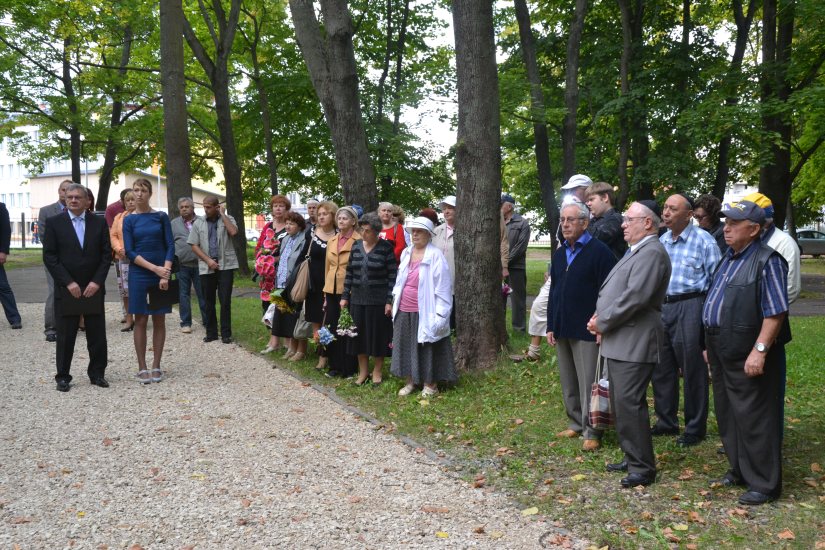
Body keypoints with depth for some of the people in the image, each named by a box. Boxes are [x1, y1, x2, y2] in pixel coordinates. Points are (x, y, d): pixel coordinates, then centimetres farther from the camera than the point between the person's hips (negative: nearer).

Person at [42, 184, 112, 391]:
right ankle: (63, 376, 15)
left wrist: (96, 282, -8)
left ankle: (97, 373, 17)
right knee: (65, 336, 3)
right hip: (66, 289, -1)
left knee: (97, 335, 5)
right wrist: (68, 282, -12)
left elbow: (106, 254, 3)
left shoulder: (99, 223, 5)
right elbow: (49, 256, -4)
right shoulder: (54, 222, 1)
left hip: (93, 288, 2)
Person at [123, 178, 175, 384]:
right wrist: (154, 268, -14)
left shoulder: (161, 217, 4)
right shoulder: (129, 220, 2)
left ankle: (156, 366, 12)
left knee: (159, 321, 4)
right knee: (140, 321, 2)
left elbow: (170, 246, -1)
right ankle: (142, 368, 8)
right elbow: (129, 251, -4)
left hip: (162, 274, 1)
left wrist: (165, 274, -13)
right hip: (139, 274, -1)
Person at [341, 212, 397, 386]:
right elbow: (349, 272, 11)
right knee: (359, 335, 9)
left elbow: (392, 276, -7)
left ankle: (377, 371, 21)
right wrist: (344, 296, 7)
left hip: (378, 300, -4)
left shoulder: (386, 248, -8)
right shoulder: (356, 246, 6)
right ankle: (363, 371, 22)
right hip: (357, 298, 4)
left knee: (377, 335, 4)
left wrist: (389, 301, -11)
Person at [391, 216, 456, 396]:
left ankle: (430, 384, 17)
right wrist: (396, 300, 14)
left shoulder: (435, 256, -12)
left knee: (427, 348, 3)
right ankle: (410, 381, 25)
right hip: (404, 311, 6)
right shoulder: (406, 253, 8)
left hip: (424, 312, -6)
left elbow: (442, 287, -13)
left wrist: (440, 314, -17)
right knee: (406, 346, 12)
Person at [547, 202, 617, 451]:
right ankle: (576, 423, 25)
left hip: (587, 330, -7)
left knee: (588, 383, -2)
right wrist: (551, 326, 13)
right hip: (562, 329, 7)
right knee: (568, 383, 13)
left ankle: (592, 431, 6)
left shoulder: (599, 251, -9)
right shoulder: (559, 254, 14)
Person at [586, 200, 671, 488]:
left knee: (629, 403, -9)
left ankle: (642, 468, 1)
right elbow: (611, 291, 20)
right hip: (618, 342, 10)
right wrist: (600, 319, 4)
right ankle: (632, 457, 27)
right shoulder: (635, 252, 20)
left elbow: (635, 297, -23)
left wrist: (602, 322, -13)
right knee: (620, 403, 15)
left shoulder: (652, 252, -14)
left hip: (634, 343, -10)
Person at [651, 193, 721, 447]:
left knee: (692, 370, 2)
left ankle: (695, 428, 15)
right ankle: (666, 421, 26)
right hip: (662, 306, 6)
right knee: (661, 368, 12)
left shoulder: (703, 240, -8)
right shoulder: (661, 241, 11)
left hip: (690, 307, -6)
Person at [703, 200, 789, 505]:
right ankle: (739, 470, 32)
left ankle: (764, 484, 12)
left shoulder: (767, 261, -14)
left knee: (754, 419, -1)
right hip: (722, 352, 9)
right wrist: (712, 345, 19)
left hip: (747, 355, -9)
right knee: (727, 414, 17)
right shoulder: (729, 259, 13)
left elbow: (775, 312, -19)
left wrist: (760, 350, -23)